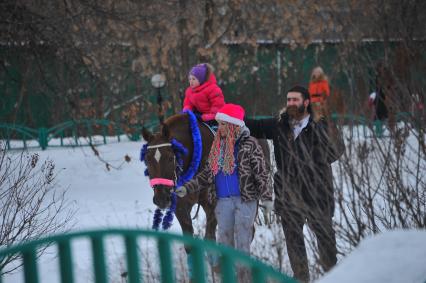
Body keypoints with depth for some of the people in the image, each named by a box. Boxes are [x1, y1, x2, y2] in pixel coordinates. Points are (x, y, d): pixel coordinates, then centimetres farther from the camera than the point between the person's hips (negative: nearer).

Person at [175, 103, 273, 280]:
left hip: (246, 200, -5)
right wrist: (187, 188, 7)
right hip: (224, 201, 5)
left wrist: (266, 198, -10)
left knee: (242, 244, -3)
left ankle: (243, 277, 3)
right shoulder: (217, 146, 12)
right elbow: (207, 175, 16)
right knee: (224, 242, 7)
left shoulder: (249, 144, -5)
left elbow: (261, 173, -5)